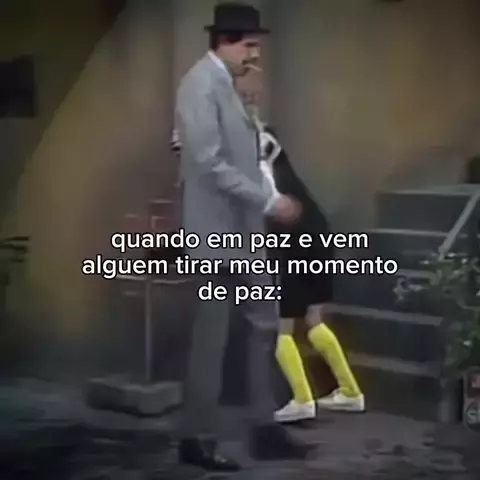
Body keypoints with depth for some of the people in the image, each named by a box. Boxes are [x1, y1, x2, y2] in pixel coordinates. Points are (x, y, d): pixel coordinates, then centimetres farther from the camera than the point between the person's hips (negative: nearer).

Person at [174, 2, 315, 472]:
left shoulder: (223, 84, 14)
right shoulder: (202, 86, -17)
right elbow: (210, 164, -24)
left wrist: (265, 203, 10)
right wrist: (269, 200, -22)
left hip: (240, 231, 10)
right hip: (219, 231, -10)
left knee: (264, 326, 12)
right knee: (211, 339, -1)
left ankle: (264, 430, 19)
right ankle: (197, 439, 11)